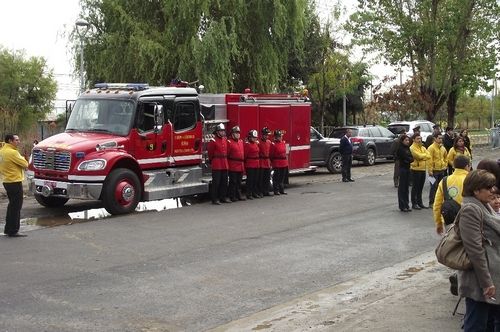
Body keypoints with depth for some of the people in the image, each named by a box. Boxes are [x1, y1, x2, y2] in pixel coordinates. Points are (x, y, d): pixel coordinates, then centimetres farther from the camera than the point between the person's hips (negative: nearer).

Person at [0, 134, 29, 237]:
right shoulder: (13, 152, -19)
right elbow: (25, 164, -15)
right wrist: (22, 158, 4)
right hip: (15, 182, -10)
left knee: (12, 205, 19)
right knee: (16, 206, -2)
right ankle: (13, 231, 1)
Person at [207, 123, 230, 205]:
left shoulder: (225, 140, 11)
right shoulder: (213, 141, -10)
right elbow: (210, 152, -4)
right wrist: (212, 161, 6)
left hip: (225, 164, 7)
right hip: (216, 165, -7)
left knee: (224, 182, 11)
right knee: (216, 182, -4)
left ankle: (223, 197, 20)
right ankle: (215, 199, 0)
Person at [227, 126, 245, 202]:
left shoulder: (241, 141, 15)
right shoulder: (229, 142, -9)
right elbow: (226, 155, -12)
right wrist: (227, 165, -14)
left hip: (241, 166, 7)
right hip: (233, 166, -7)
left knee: (239, 182, 13)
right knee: (233, 182, -3)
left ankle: (239, 195, 20)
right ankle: (232, 196, 3)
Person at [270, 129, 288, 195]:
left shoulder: (283, 143, 11)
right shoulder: (273, 144, -10)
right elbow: (271, 155, -10)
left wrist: (285, 161, 16)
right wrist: (273, 162, -8)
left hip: (284, 164, 7)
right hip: (277, 164, -7)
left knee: (282, 177, 12)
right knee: (276, 178, -1)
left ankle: (281, 190, 20)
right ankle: (276, 190, 5)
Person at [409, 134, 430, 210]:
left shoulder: (423, 147, 14)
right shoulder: (412, 148, -10)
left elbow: (428, 156, 3)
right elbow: (419, 156, -20)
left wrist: (422, 156, -12)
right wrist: (425, 155, -2)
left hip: (423, 169, 7)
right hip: (416, 169, -7)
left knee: (420, 187, 14)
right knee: (415, 187, -1)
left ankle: (420, 202, 22)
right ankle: (414, 204, 5)